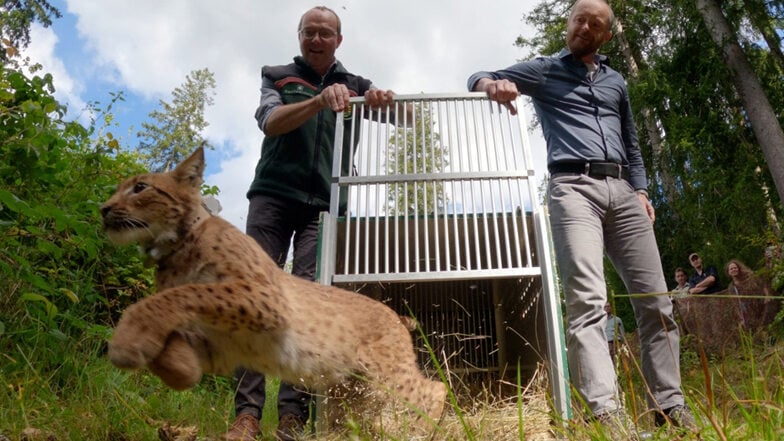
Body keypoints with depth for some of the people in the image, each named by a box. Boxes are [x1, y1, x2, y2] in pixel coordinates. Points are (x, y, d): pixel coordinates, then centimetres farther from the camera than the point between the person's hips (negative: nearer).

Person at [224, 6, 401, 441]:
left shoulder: (355, 85, 18)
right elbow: (270, 123, -4)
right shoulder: (277, 77, 16)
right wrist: (319, 101, -22)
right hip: (273, 194, 0)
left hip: (324, 203, 0)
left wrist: (387, 100, -15)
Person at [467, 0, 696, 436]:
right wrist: (493, 83, -15)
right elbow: (477, 78, 10)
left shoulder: (616, 81, 27)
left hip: (622, 190, 5)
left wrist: (641, 190, 15)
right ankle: (607, 410, -25)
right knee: (587, 299, -20)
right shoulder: (543, 70, 15)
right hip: (573, 187, -5)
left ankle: (669, 404, 9)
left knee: (656, 299, 0)